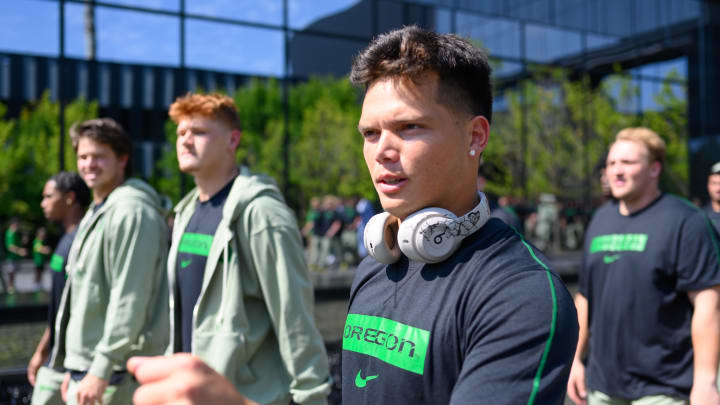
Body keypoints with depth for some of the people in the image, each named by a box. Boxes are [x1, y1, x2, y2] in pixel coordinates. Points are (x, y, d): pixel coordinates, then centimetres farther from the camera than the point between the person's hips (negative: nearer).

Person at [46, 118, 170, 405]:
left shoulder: (132, 212, -15)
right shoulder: (96, 212, 16)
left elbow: (130, 300, -21)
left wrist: (101, 370, -21)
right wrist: (74, 368, 20)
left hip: (114, 373, -9)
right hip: (86, 368, 9)